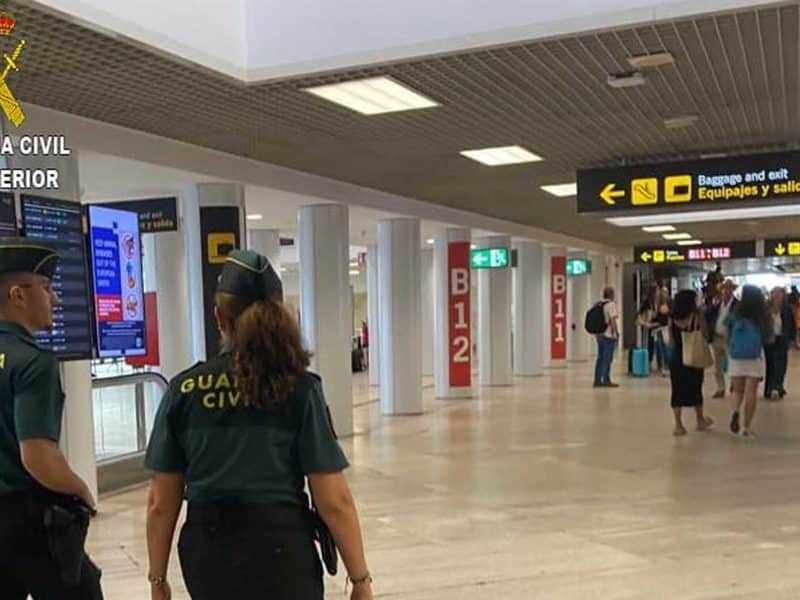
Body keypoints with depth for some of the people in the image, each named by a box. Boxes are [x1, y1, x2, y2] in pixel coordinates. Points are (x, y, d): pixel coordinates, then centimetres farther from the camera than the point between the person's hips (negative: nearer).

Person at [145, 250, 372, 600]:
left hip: (207, 555, 3)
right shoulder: (299, 388, -9)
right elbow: (334, 501, -11)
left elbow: (160, 504, 1)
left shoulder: (183, 391, -2)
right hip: (280, 551, -3)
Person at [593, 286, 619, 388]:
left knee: (600, 358, 10)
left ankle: (597, 380, 10)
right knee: (607, 358, -5)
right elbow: (613, 319, -17)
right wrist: (617, 332, -12)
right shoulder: (611, 304, -10)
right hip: (609, 335, -8)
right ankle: (606, 380, -4)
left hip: (600, 334, 8)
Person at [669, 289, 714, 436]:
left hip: (677, 358, 2)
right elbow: (703, 336, -10)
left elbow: (672, 340, 5)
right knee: (695, 389, 14)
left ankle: (678, 425, 5)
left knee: (678, 390, 5)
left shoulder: (673, 319, 1)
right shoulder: (696, 316, -10)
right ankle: (700, 421, 30)